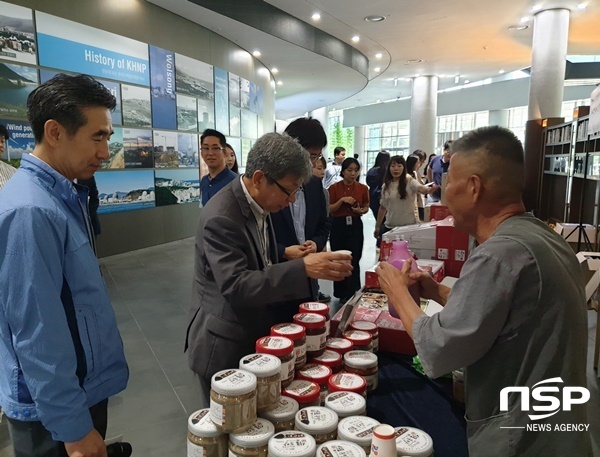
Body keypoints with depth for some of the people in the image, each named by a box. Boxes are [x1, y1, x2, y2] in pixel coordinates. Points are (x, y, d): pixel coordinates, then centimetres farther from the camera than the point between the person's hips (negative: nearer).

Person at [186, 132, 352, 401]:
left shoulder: (258, 205, 2)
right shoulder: (221, 217, -26)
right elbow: (236, 286, -32)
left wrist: (288, 255, -1)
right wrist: (302, 268, -37)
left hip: (254, 336, 8)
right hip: (224, 348, -8)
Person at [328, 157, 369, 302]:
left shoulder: (363, 188, 2)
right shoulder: (334, 188, -3)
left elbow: (366, 207, 12)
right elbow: (329, 209, -4)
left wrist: (361, 211, -10)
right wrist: (342, 200, -17)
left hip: (355, 225, 0)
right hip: (338, 226, 0)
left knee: (354, 261, -3)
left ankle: (353, 294, 9)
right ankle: (341, 293, 23)